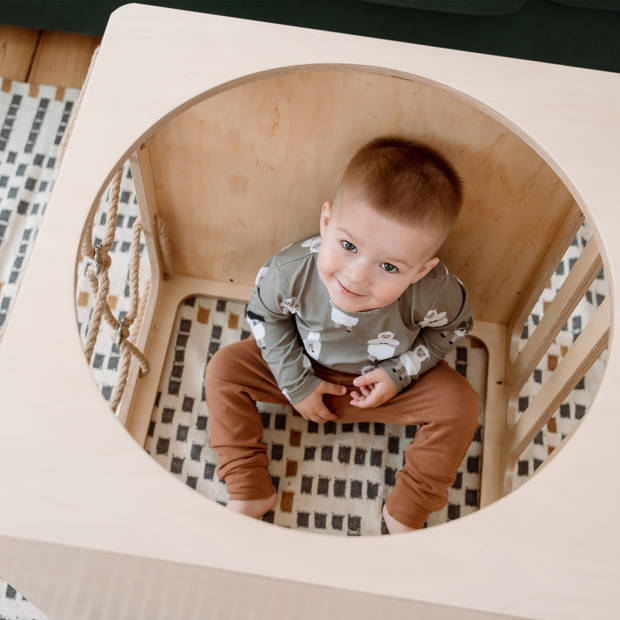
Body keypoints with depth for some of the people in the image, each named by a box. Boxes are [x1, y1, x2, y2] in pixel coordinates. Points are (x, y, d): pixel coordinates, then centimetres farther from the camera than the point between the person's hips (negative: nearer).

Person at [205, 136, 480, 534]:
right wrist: (296, 382, -12)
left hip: (382, 381, 0)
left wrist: (400, 372, -20)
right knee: (223, 369, -12)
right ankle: (250, 490, -3)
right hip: (306, 369, 1)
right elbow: (265, 316, -10)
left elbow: (452, 327, -10)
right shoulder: (291, 271, -34)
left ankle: (407, 513, -1)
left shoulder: (433, 291, -35)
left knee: (461, 405, -20)